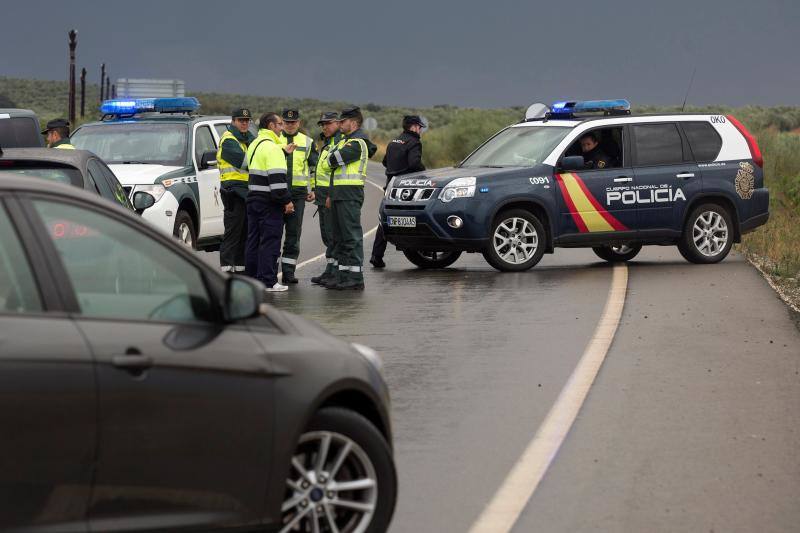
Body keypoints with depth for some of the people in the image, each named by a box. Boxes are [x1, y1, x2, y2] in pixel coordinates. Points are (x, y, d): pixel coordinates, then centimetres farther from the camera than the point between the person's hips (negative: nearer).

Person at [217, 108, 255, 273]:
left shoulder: (247, 139, 22)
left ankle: (240, 267, 18)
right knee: (232, 231, -11)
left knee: (245, 233, 12)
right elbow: (243, 161, -20)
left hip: (246, 190, 9)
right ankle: (226, 267, -12)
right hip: (234, 189, -9)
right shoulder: (228, 140, -8)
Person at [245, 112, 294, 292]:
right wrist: (286, 201, -18)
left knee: (253, 240, 14)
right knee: (270, 241, -7)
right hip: (268, 201, -9)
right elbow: (277, 177, -20)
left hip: (253, 197, 10)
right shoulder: (271, 147, -15)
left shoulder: (254, 145, 16)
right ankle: (267, 282, -7)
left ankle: (251, 277, 18)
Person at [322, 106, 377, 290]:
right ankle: (343, 274, 16)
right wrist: (331, 194, 21)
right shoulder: (345, 141, 21)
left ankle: (356, 278, -11)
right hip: (339, 195, 11)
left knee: (352, 235, -10)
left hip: (350, 195, -11)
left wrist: (332, 157, 5)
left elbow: (333, 160, -20)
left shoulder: (357, 143, -13)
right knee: (340, 237, 12)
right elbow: (334, 165, 24)